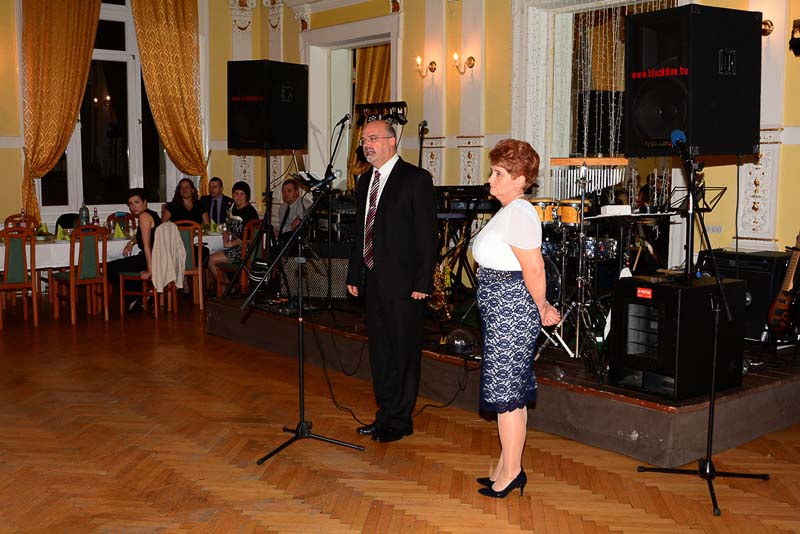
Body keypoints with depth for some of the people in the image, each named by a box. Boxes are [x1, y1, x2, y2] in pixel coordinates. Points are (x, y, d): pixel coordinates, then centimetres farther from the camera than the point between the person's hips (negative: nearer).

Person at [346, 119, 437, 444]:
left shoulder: (416, 179, -7)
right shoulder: (365, 182, 15)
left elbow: (427, 234, -11)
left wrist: (423, 282, -15)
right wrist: (354, 274, 14)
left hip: (402, 282, -7)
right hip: (373, 281, 7)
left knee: (403, 353, 2)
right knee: (379, 351, 14)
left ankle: (400, 420, 13)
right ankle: (385, 415, 25)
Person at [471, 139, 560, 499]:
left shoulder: (518, 213, -17)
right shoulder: (510, 212, 16)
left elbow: (534, 270, -20)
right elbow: (529, 270, 19)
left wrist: (541, 308, -8)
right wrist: (542, 308, 18)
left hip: (510, 308, -11)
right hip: (502, 309, 11)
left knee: (505, 391, -3)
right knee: (511, 390, 14)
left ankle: (511, 473, 7)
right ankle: (508, 467, 24)